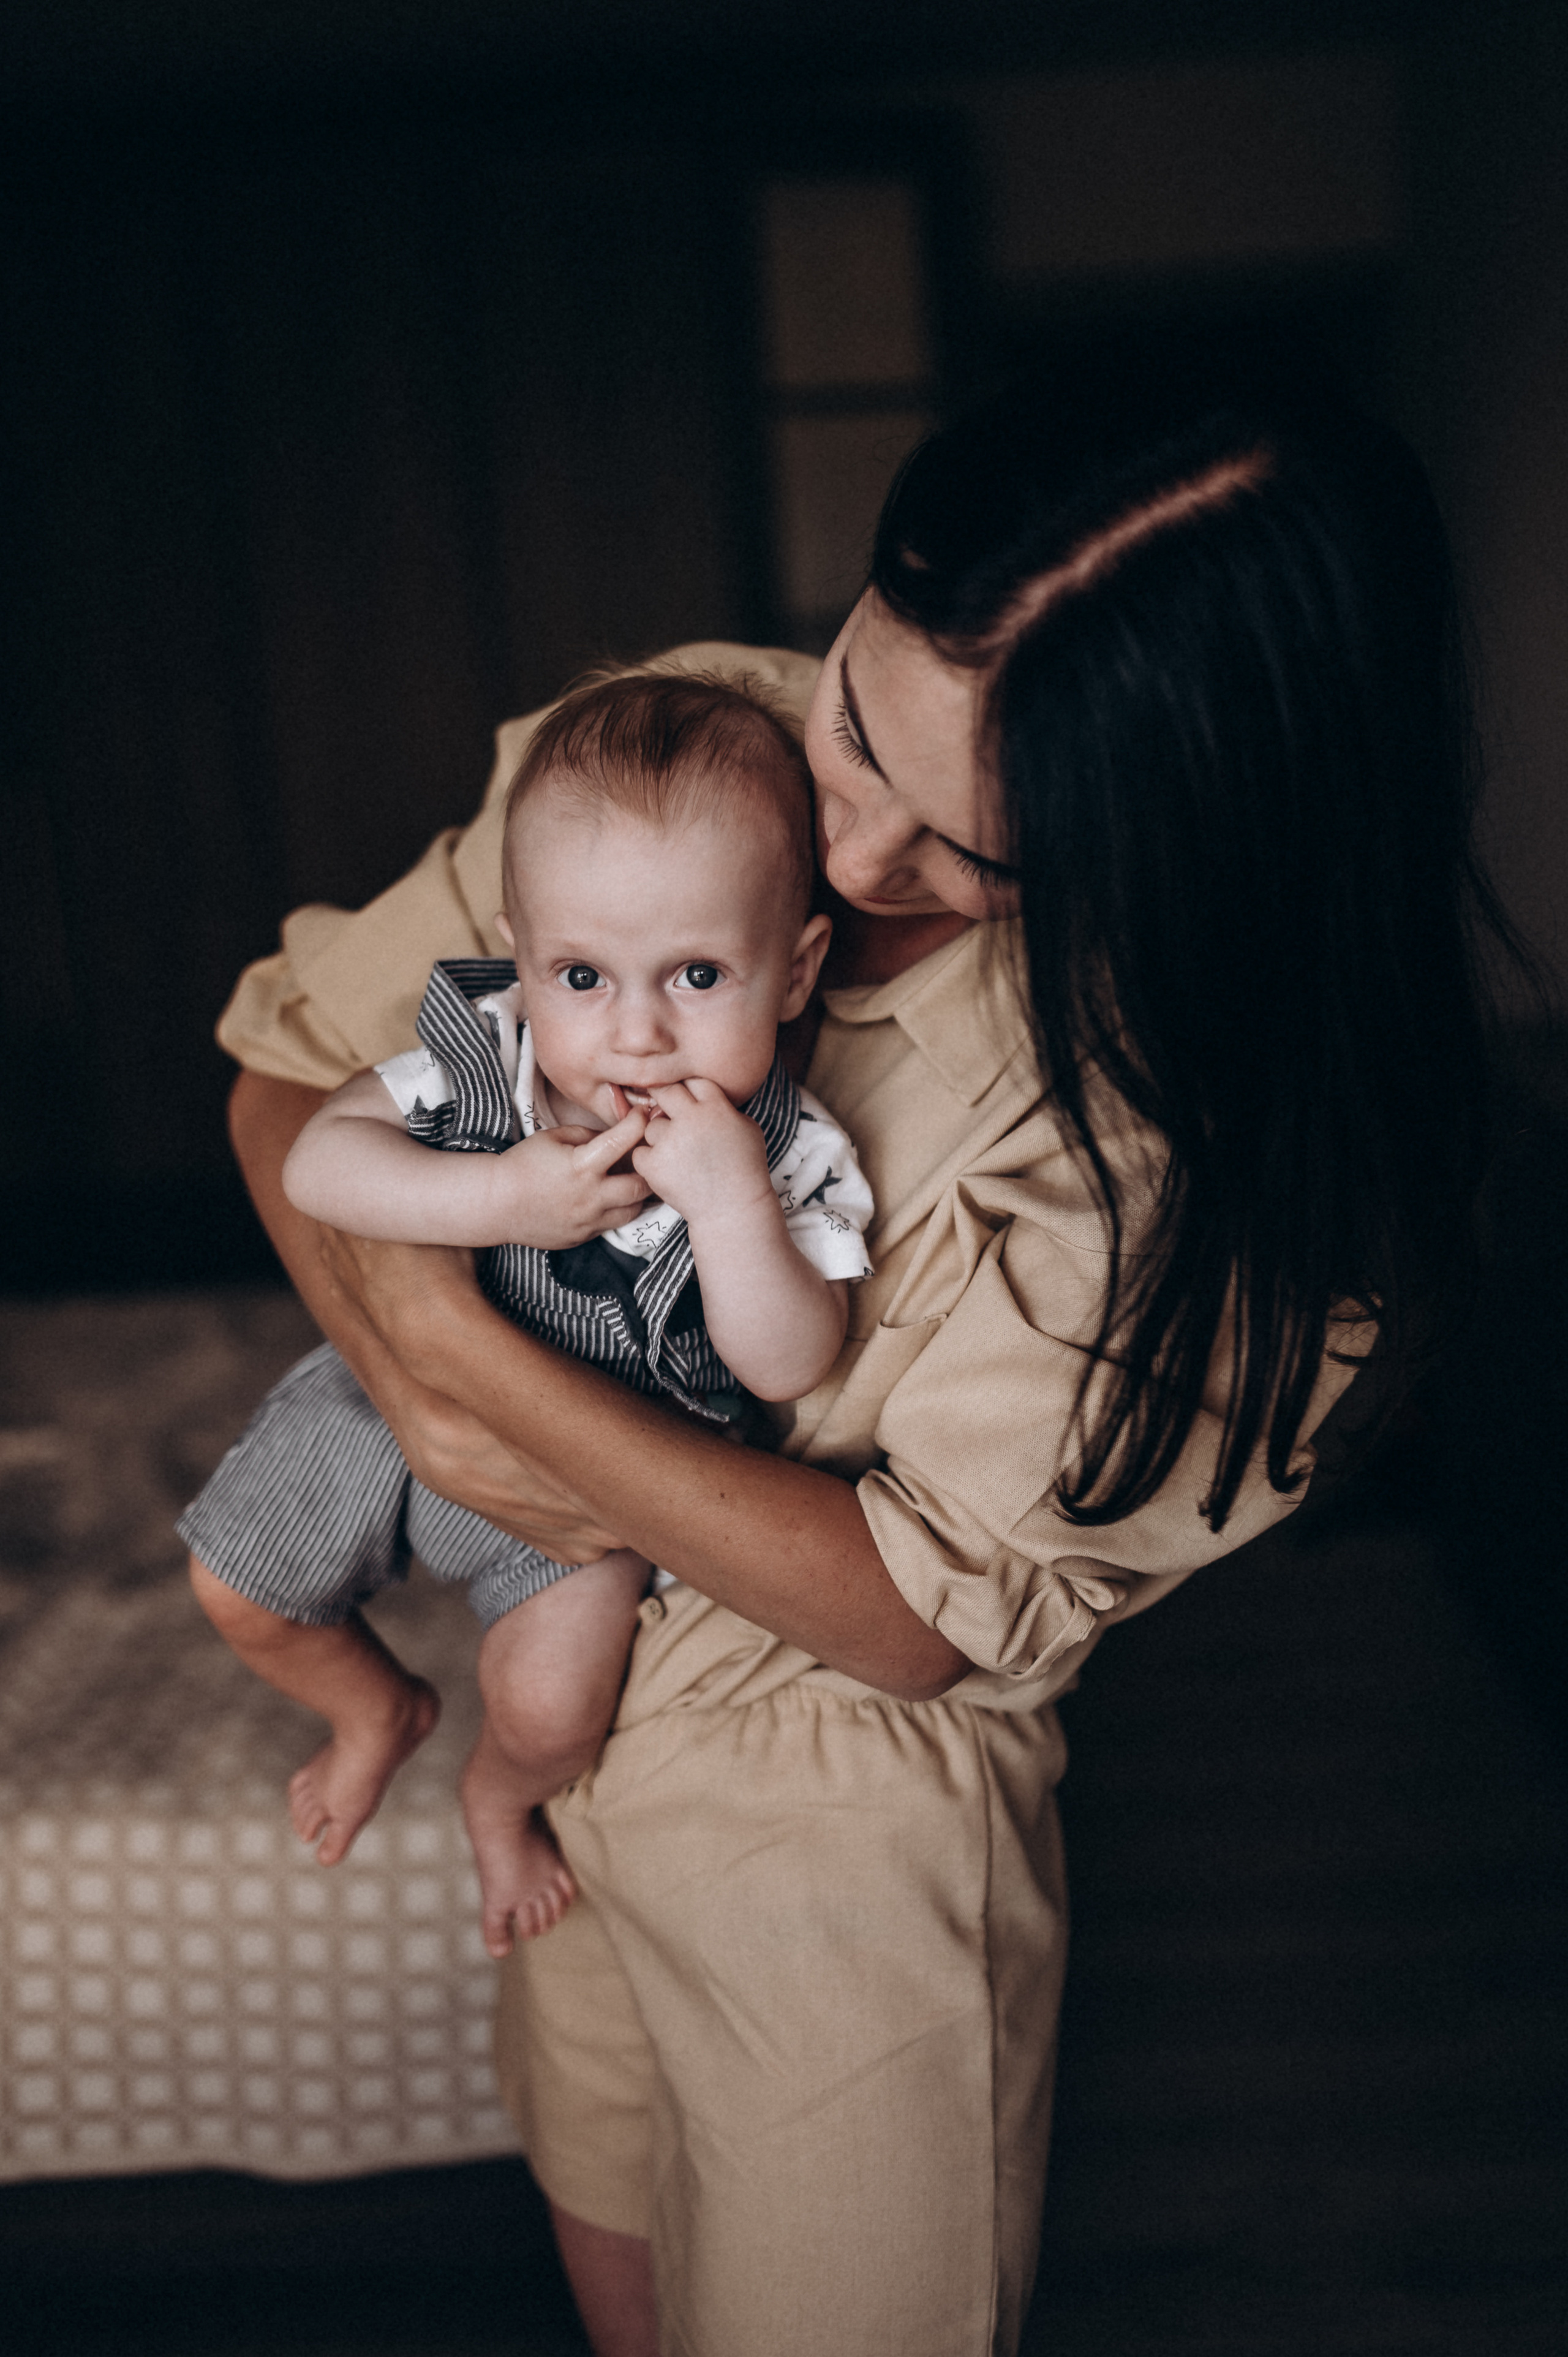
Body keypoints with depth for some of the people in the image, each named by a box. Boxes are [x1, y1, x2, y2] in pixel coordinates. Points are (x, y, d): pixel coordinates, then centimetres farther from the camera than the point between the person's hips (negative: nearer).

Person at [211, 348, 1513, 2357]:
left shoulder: (1210, 1105, -27)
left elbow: (922, 1609, -23)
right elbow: (290, 1062, -5)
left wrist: (463, 1346, -26)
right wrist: (414, 1393, -21)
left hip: (845, 1811, -4)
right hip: (566, 1686, 5)